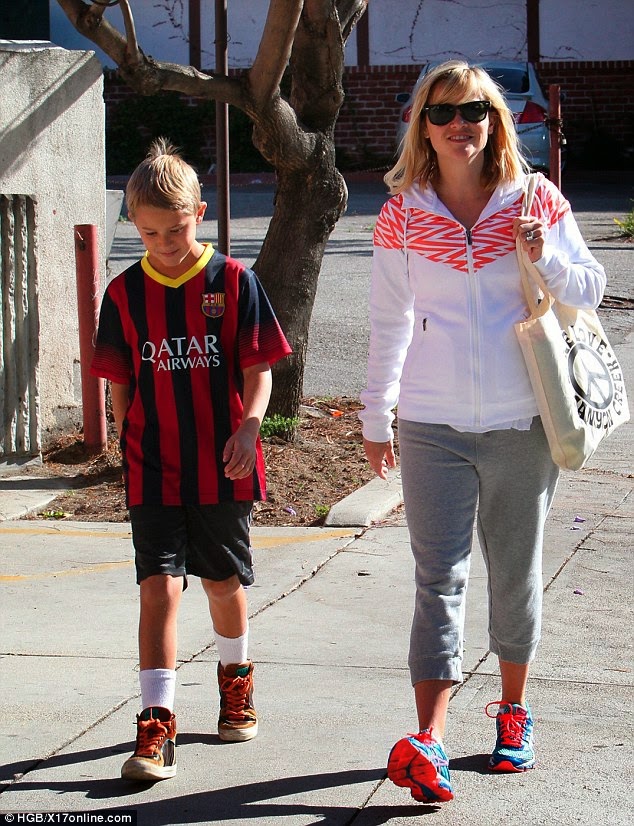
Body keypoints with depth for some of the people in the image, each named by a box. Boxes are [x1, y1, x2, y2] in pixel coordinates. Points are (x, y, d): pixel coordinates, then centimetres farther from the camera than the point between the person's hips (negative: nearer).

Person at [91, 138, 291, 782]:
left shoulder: (233, 281, -4)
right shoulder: (124, 293, 1)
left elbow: (258, 371, -4)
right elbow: (120, 383, 9)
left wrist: (248, 427, -19)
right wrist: (128, 447, 8)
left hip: (222, 468, 0)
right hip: (153, 470, 0)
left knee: (224, 582, 15)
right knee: (159, 584, -10)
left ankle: (236, 680, 43)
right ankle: (156, 727, -11)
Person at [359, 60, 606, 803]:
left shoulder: (535, 200, -1)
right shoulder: (402, 215, 0)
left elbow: (590, 290, 5)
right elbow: (388, 321, 9)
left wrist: (546, 257, -15)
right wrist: (374, 417, 13)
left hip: (522, 424, 1)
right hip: (432, 427, 0)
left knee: (515, 572, 13)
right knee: (439, 579, -5)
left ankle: (513, 710, 30)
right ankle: (428, 742, -12)